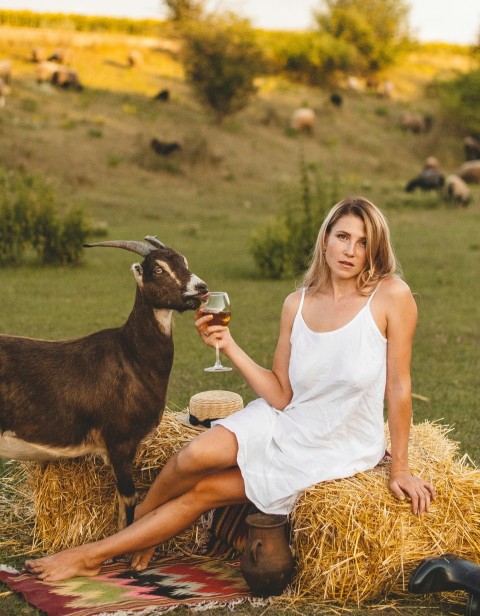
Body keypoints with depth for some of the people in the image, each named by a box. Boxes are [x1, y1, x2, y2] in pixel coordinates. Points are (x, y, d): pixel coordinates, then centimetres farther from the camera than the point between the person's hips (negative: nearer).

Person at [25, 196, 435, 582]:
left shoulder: (390, 295, -16)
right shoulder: (297, 304, -3)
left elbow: (399, 387, -11)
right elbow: (282, 397, -4)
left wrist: (399, 469, -7)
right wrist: (229, 347, -13)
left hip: (338, 451, -3)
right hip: (286, 422, 3)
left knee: (205, 491, -11)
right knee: (197, 456, -22)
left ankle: (92, 555, 5)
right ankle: (139, 520, 11)